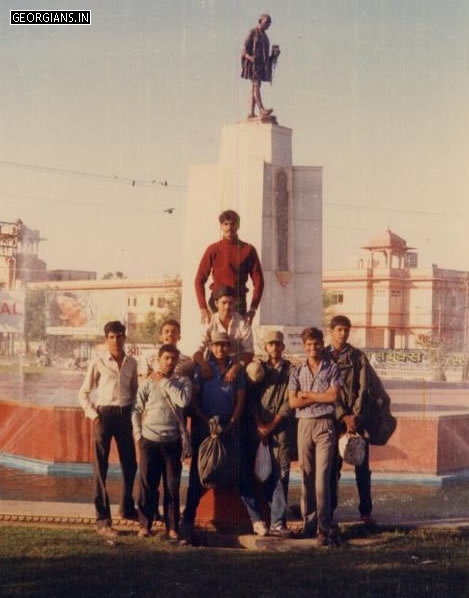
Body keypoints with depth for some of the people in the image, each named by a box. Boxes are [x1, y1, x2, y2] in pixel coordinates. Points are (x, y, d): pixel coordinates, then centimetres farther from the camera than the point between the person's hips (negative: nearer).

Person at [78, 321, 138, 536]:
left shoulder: (132, 363, 8)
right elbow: (84, 393, 1)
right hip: (104, 415, -4)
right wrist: (93, 414, -9)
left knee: (130, 464, 12)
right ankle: (103, 520, 4)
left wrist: (135, 412, 5)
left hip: (125, 415, 4)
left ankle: (127, 508, 34)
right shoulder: (98, 363, -3)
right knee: (101, 467, 0)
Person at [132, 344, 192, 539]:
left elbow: (183, 401, -15)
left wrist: (164, 382, -7)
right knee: (147, 485, 4)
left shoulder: (183, 381, 4)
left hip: (172, 441, 0)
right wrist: (138, 435, -2)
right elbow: (136, 410, 4)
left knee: (172, 486, 5)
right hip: (149, 440, 0)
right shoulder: (148, 383, 3)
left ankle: (172, 526, 13)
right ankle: (145, 525, 13)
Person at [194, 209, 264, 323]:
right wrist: (203, 308, -7)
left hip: (239, 302, 1)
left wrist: (253, 308, -6)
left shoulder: (248, 250, 6)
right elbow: (200, 280, 3)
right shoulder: (213, 250, 4)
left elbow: (258, 280, 5)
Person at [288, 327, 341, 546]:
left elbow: (333, 396, -7)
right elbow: (293, 401, 2)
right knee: (306, 476, 5)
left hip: (325, 424, -3)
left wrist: (307, 395, -1)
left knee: (322, 477, -10)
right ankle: (309, 522, 12)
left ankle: (324, 528, -11)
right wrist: (320, 397, -4)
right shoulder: (297, 372, 13)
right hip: (304, 424, 3)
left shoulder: (332, 369, 6)